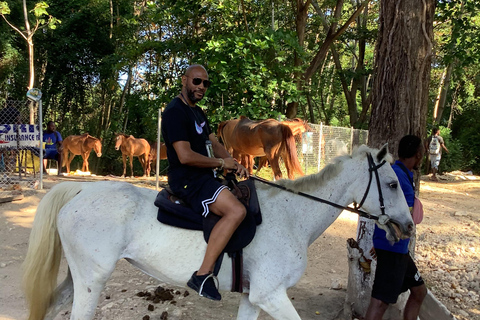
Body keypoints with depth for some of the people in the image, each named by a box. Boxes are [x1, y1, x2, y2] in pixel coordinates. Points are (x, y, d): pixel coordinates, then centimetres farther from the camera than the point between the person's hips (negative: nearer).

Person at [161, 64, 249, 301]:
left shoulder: (198, 112, 19)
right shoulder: (175, 112, -13)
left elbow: (214, 144, 18)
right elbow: (185, 156, -22)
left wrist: (234, 164, 0)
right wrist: (221, 163, -11)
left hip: (204, 177, 11)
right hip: (187, 181, -11)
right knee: (236, 210, -28)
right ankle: (203, 275, -22)